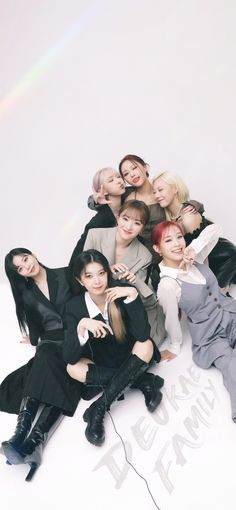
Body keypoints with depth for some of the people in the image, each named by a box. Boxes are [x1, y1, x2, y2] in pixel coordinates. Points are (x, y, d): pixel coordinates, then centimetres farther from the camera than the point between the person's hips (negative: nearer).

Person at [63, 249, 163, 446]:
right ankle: (142, 381, -19)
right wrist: (82, 325, -38)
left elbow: (143, 335, -30)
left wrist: (132, 295, -37)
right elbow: (70, 358, -23)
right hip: (102, 362, 1)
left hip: (132, 359, -1)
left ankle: (99, 407, -28)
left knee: (146, 346, -31)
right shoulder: (75, 306, -16)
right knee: (73, 369, -25)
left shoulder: (122, 292, -19)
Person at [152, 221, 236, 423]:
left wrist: (194, 248, -15)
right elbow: (171, 318, -7)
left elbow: (215, 228, -2)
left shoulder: (193, 258, -2)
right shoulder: (167, 285, -18)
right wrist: (176, 347, 4)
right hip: (211, 337, -5)